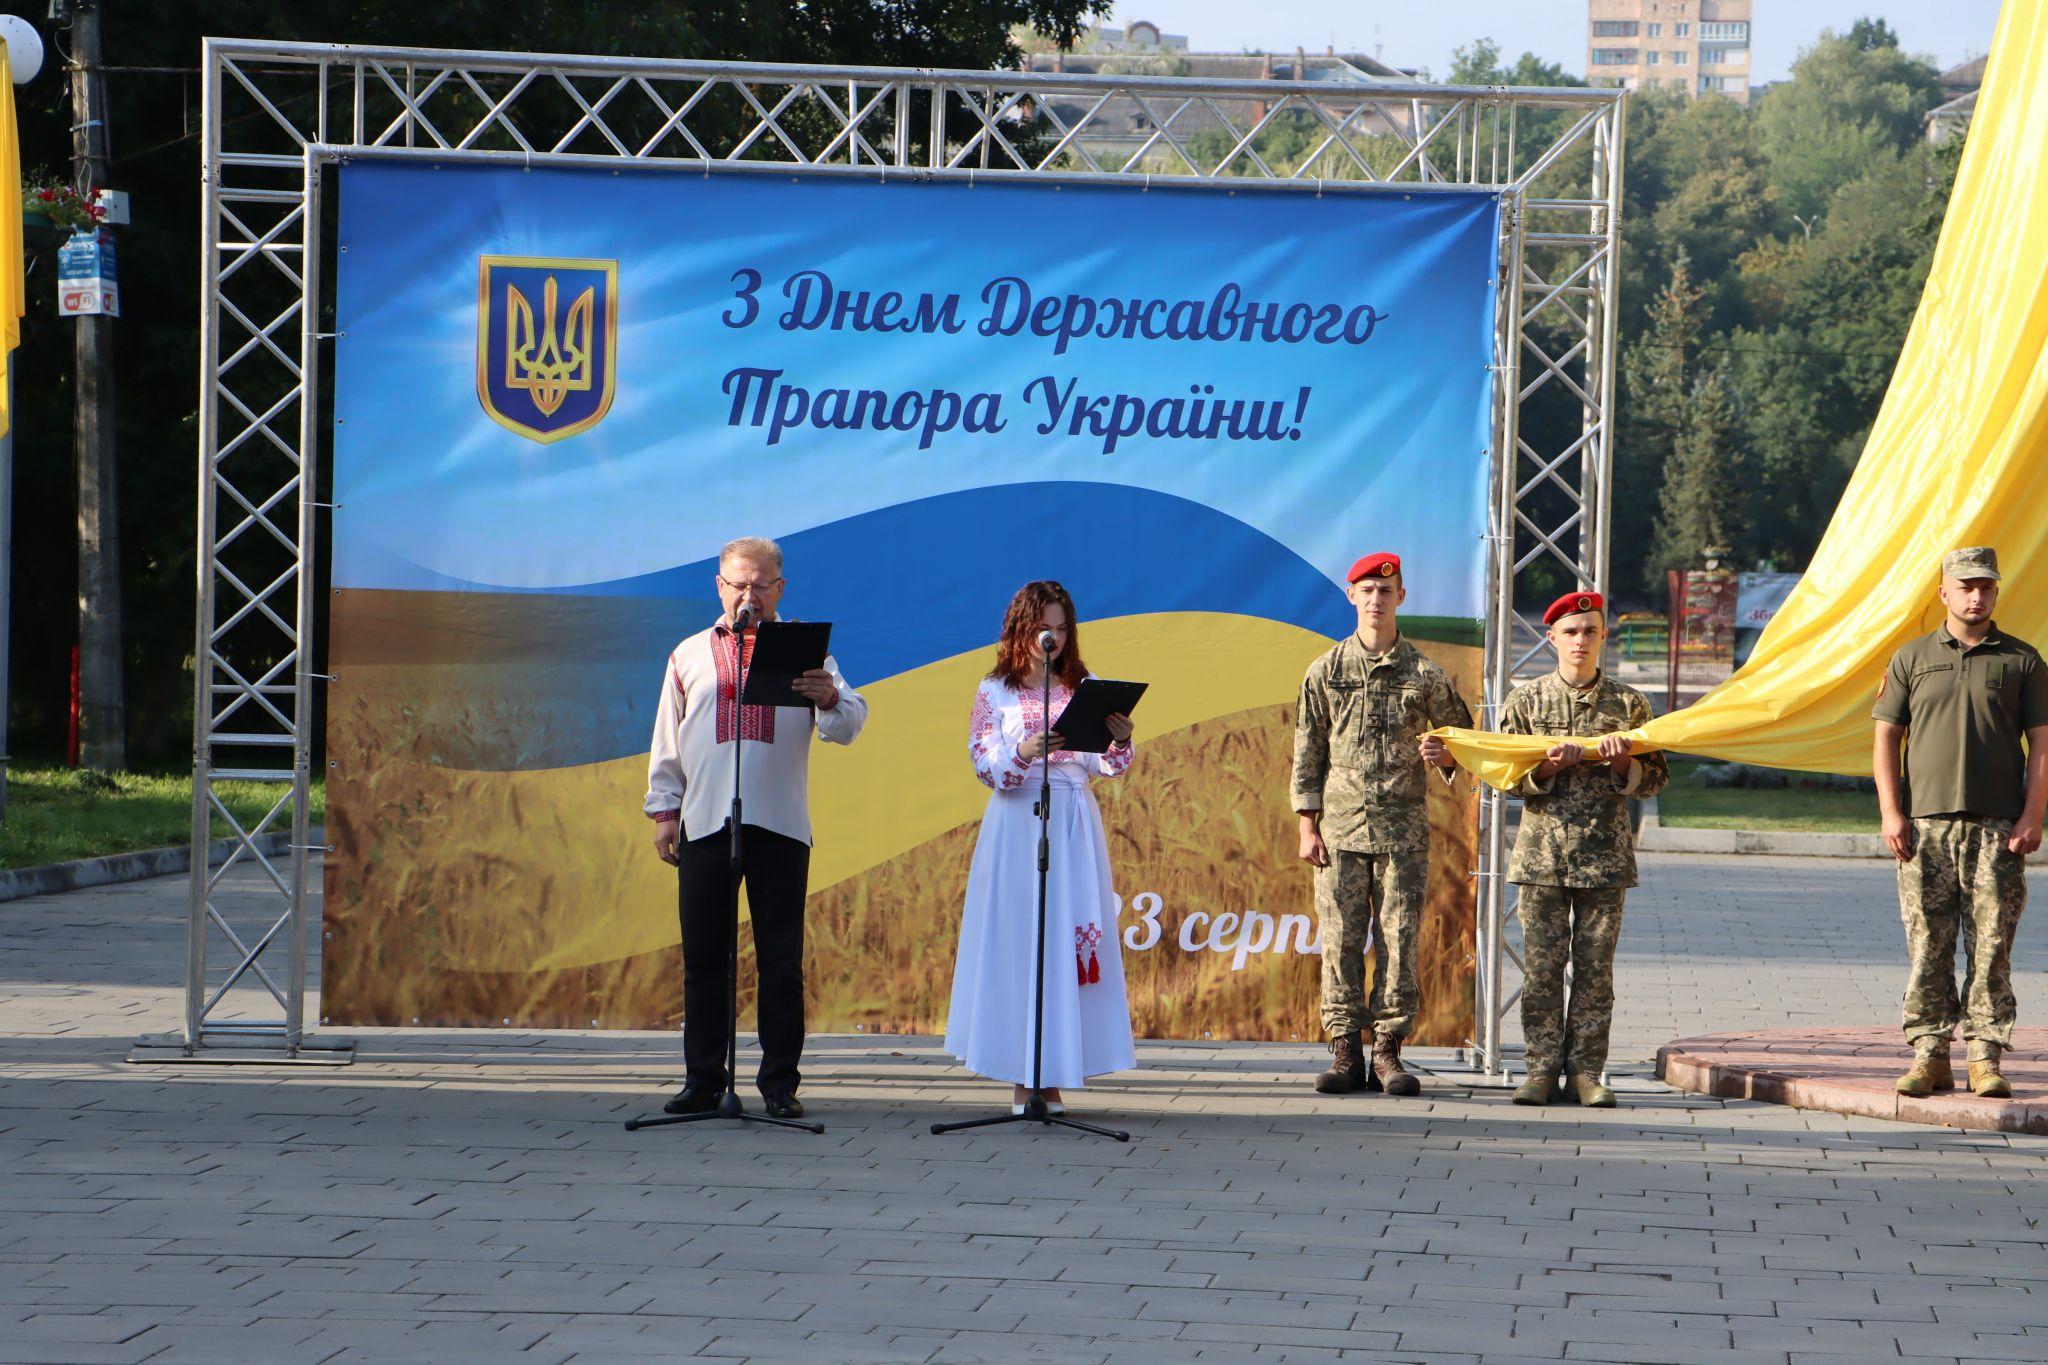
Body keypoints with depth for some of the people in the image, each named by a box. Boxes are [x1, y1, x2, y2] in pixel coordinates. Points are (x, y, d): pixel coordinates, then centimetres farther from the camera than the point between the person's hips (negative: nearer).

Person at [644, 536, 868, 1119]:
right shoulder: (691, 655, 14)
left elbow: (847, 725, -1)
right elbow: (668, 740, 17)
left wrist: (829, 699, -23)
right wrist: (664, 810, 10)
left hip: (780, 825, -2)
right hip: (704, 824, 2)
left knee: (781, 960, -2)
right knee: (703, 957, 3)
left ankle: (780, 1083, 3)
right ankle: (703, 1080, 9)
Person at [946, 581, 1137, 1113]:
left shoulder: (1081, 689, 10)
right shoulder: (995, 690, 3)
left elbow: (1100, 765, 4)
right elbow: (985, 766, -5)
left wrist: (1120, 743, -17)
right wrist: (1023, 753, -24)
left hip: (1074, 827, 3)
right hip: (1017, 824, -3)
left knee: (1068, 942, 0)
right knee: (1017, 943, -3)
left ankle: (1052, 1077, 3)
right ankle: (1020, 1077, 1)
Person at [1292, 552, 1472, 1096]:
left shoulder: (1425, 675, 6)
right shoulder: (1325, 672, 8)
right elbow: (1307, 753, 8)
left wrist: (1444, 756, -10)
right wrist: (1308, 826, 2)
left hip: (1404, 829, 0)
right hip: (1341, 827, 0)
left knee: (1398, 939, -2)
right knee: (1341, 939, -1)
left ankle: (1387, 1051, 4)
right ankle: (1346, 1049, 4)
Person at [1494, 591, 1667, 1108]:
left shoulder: (1628, 703, 7)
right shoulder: (1526, 700, 6)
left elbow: (1655, 778, 8)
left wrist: (1622, 761, -11)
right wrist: (1548, 767, -14)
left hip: (1605, 856, 0)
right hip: (1542, 853, 0)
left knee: (1595, 966, 0)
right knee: (1542, 965, -1)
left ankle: (1586, 1070, 5)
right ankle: (1543, 1068, 5)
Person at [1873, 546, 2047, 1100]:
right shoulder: (1912, 659, 10)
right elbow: (1885, 738, 9)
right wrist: (1891, 814, -1)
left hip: (1997, 827, -1)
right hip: (1925, 826, 1)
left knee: (1991, 946, -3)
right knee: (1927, 945, 0)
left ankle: (1986, 1058, 1)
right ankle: (1929, 1056, 5)